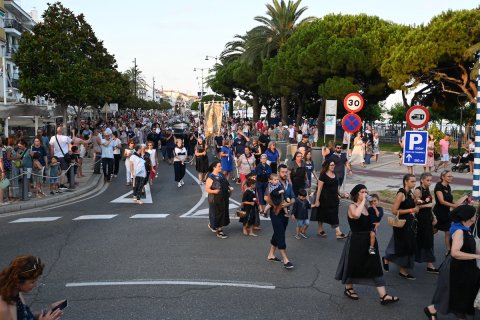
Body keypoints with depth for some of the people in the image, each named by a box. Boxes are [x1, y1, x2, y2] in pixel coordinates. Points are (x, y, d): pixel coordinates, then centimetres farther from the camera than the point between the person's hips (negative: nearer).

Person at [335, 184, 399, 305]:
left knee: (375, 266, 4)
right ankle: (348, 288, 32)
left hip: (369, 240, 6)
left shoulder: (366, 206, 6)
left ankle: (383, 296, 5)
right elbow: (356, 215, -38)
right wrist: (363, 201, -29)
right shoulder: (352, 206, -14)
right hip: (356, 240, -6)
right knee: (353, 264, 9)